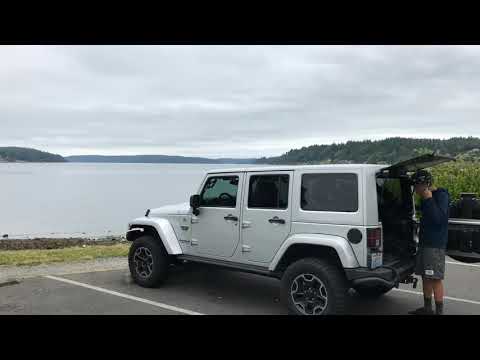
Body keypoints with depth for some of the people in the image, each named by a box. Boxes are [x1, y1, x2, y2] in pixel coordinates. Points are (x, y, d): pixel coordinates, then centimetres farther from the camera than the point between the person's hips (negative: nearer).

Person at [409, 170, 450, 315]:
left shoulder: (441, 195, -11)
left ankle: (439, 311, -1)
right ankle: (427, 308, 24)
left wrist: (429, 199, -22)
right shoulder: (426, 198, 16)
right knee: (425, 276, 14)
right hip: (424, 243, 9)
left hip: (435, 244, -9)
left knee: (435, 278, -7)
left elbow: (439, 218, -22)